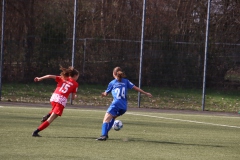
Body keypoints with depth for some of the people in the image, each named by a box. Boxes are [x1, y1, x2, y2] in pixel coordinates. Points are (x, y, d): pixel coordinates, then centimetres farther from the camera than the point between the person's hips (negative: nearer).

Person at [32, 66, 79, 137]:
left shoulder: (62, 79, 18)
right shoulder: (75, 84, 10)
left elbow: (50, 76, 4)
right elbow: (73, 97, 7)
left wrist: (40, 78, 3)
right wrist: (75, 96, 29)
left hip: (54, 98, 5)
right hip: (62, 100, -5)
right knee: (51, 119, -4)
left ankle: (48, 115, 11)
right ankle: (36, 132, -13)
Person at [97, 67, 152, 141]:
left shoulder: (112, 83, 8)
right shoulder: (126, 81, 15)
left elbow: (106, 93, 19)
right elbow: (135, 88, 11)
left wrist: (103, 94, 43)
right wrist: (146, 93, 18)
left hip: (116, 104, -5)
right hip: (124, 107, 5)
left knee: (106, 119, -13)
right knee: (112, 117, 29)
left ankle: (104, 135, -36)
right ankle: (105, 133, 24)